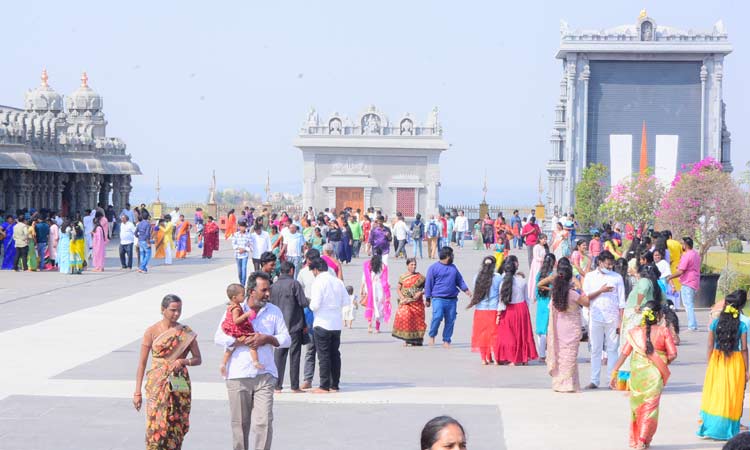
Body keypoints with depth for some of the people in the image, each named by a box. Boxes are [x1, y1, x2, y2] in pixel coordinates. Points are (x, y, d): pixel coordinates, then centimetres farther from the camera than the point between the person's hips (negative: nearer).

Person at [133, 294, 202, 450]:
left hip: (179, 385, 2)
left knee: (177, 426, 3)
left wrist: (183, 361, -13)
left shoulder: (186, 332, 4)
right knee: (157, 426, -10)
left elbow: (198, 359, 9)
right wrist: (137, 392, -2)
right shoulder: (152, 331, -2)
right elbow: (142, 363, 0)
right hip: (157, 386, -2)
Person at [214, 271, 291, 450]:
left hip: (265, 375, 1)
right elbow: (219, 338, -4)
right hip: (238, 375, -1)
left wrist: (267, 339, -10)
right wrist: (244, 340, -14)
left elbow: (286, 339, 8)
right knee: (240, 422, 5)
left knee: (264, 421, -9)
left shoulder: (274, 311, 10)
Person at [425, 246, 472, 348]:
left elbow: (459, 280, 23)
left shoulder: (453, 267, 17)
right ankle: (432, 336, 1)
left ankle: (446, 340, 14)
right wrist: (428, 299, 1)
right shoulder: (434, 268, 1)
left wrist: (465, 289, 6)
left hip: (452, 300, 5)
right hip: (438, 298, -5)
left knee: (450, 320, 3)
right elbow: (428, 284, 2)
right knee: (437, 316, -21)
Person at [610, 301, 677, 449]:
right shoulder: (663, 331, -3)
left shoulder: (634, 332, 3)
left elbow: (623, 354, -2)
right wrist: (664, 363, 11)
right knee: (650, 407, 6)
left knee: (636, 406, 16)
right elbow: (672, 354, -8)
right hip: (654, 375, -2)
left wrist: (614, 373, 0)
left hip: (636, 374, 3)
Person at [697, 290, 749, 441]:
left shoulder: (715, 323, -5)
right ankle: (728, 430, 12)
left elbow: (710, 346, -2)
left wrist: (709, 365, 8)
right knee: (732, 398, 8)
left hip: (717, 362, 2)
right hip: (735, 363, -1)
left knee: (715, 396, 10)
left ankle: (709, 428, 10)